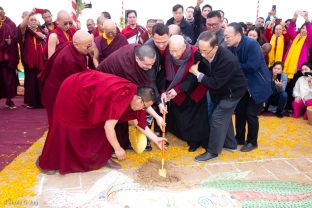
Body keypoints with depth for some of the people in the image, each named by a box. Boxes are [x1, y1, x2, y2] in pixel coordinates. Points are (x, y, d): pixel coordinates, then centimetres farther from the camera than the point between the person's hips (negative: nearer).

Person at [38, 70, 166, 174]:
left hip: (87, 91, 8)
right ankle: (47, 162, 21)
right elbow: (108, 126, -27)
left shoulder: (132, 93, -5)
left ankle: (102, 158, 21)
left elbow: (138, 121, 4)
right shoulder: (122, 98, -32)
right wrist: (118, 149, -15)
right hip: (72, 93, -8)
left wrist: (155, 139, 4)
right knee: (66, 130, 4)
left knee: (98, 127, 8)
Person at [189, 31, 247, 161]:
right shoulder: (204, 55, -16)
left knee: (218, 118, -6)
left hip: (232, 91, -7)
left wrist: (197, 73, -29)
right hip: (219, 90, 8)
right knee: (224, 116, 18)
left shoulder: (228, 60, -36)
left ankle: (213, 151, 8)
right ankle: (230, 144, 36)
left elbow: (215, 83, -33)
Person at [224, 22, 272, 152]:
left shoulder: (251, 44, -25)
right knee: (239, 112, 11)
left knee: (251, 114, -1)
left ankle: (252, 142, 19)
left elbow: (252, 66, -31)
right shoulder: (231, 47, -4)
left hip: (258, 85, -7)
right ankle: (239, 138, 29)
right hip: (243, 85, 7)